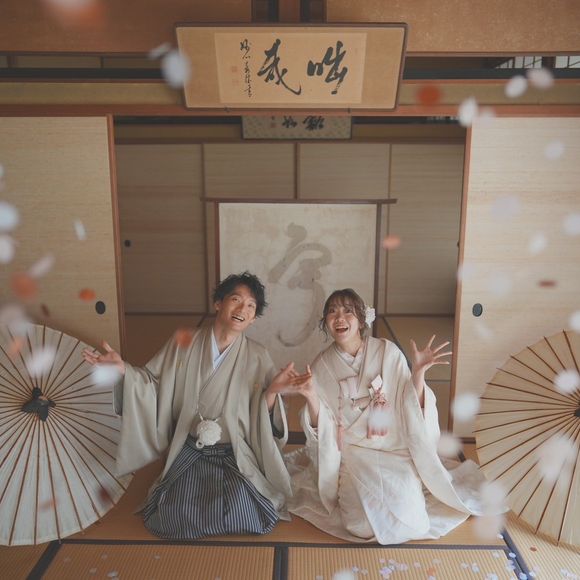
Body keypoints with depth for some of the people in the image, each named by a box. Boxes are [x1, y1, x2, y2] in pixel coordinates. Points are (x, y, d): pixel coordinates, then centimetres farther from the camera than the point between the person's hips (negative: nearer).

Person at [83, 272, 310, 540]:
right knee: (174, 516, -17)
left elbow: (264, 416, -5)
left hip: (236, 455, -1)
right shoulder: (183, 344, -4)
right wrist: (121, 367, -13)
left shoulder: (257, 357, -5)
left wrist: (273, 390, -24)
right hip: (189, 452, 1)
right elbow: (154, 385, 1)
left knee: (240, 514, -23)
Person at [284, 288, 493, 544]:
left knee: (408, 521, -17)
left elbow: (412, 406, -6)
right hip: (353, 455, 0)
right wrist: (311, 398, -20)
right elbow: (321, 427, -2)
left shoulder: (387, 352, -7)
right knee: (364, 525, -19)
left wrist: (419, 371, -21)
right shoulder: (322, 366, -4)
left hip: (395, 449, 0)